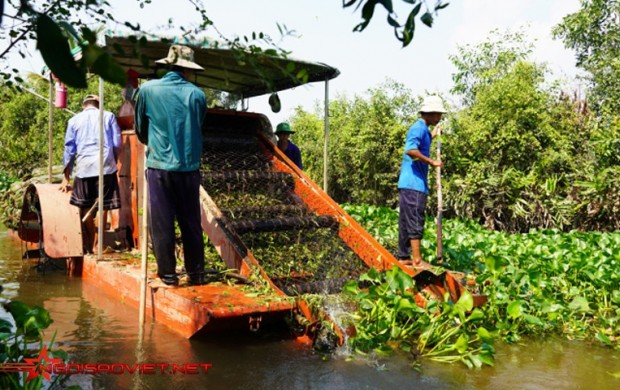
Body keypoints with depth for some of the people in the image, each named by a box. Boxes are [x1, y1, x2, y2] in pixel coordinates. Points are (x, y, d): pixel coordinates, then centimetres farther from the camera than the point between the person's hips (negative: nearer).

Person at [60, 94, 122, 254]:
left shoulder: (74, 120, 15)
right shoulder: (108, 116, 11)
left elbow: (69, 150, 14)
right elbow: (117, 144, 6)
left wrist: (66, 178, 17)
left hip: (84, 167, 1)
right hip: (106, 165, -1)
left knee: (86, 208, 10)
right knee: (103, 206, 3)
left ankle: (89, 246, 16)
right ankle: (96, 245, 5)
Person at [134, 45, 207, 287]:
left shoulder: (148, 90, 0)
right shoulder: (197, 94, 2)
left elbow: (140, 129, 12)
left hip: (159, 165, -1)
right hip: (189, 167, 2)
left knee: (161, 223, 6)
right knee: (191, 223, 11)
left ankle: (168, 276, 9)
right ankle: (196, 274, 18)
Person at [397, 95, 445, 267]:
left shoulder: (422, 129, 20)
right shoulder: (419, 128, -11)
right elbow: (410, 150, -29)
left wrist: (431, 137, 28)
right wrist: (431, 162, -22)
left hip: (409, 184, 10)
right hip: (414, 184, -10)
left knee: (406, 221, 12)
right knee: (415, 222, -8)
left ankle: (404, 257, 17)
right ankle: (417, 260, -6)